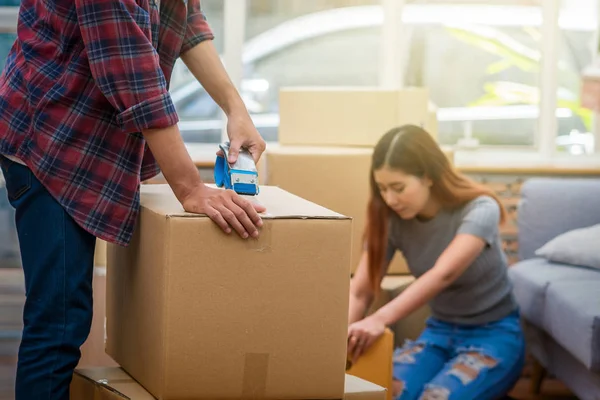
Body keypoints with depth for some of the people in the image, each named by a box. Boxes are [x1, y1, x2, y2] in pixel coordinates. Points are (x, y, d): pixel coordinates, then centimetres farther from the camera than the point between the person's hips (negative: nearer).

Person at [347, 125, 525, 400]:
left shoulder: (479, 210, -22)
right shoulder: (392, 220, -7)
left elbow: (443, 274, -38)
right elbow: (359, 292, -11)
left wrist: (381, 319, -52)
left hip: (493, 335, -4)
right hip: (439, 332, 4)